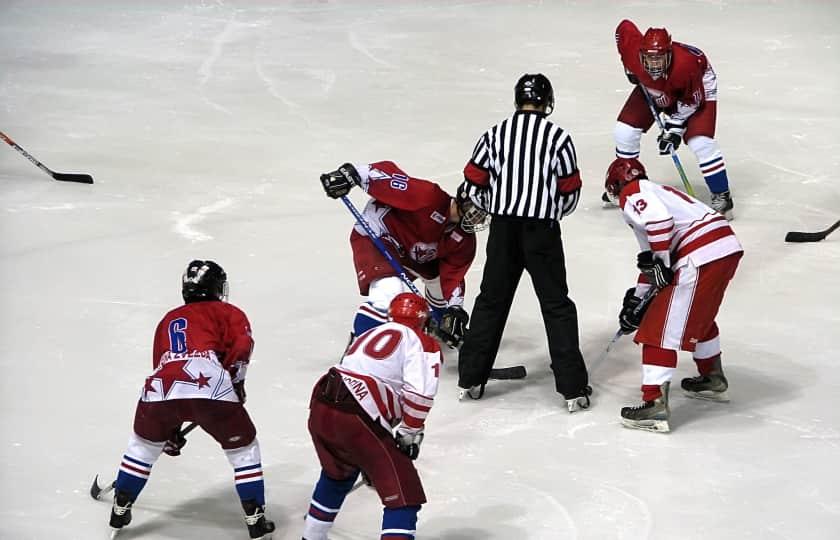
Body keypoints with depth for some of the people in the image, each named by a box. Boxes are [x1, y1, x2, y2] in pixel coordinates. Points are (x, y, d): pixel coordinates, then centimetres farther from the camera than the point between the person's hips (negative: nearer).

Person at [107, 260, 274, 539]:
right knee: (243, 448, 15)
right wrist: (236, 383, 17)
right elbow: (242, 344, 2)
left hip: (160, 389, 4)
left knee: (144, 443, 31)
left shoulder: (168, 320, 38)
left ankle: (120, 511, 35)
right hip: (209, 386, -4)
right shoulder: (228, 313, 23)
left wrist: (171, 432, 48)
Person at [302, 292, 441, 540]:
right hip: (355, 420, -8)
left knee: (339, 473, 36)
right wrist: (410, 432, 2)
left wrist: (367, 459, 40)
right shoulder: (422, 342, 7)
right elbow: (419, 391, -13)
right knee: (404, 494, -2)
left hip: (319, 408, 8)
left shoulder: (369, 335, 30)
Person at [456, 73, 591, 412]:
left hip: (503, 228, 2)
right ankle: (573, 388, 2)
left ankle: (471, 379, 18)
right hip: (542, 231, -2)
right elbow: (570, 193, 0)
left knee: (492, 301, 15)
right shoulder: (559, 137, -5)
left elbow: (473, 184, 5)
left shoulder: (495, 134, 2)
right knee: (557, 306, 4)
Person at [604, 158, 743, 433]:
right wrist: (637, 301, 33)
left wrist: (662, 264, -11)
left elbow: (658, 218, -18)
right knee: (699, 314, 33)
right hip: (728, 245, 9)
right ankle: (713, 380, 47)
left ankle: (655, 405, -10)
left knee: (660, 328, -5)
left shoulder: (632, 194, 5)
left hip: (700, 258, -9)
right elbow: (651, 259, 33)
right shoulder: (658, 192, 32)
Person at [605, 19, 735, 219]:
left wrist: (675, 127, -26)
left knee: (700, 141, -20)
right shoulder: (634, 50, -33)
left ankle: (721, 195, -4)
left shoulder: (686, 64, -44)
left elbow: (690, 101, -26)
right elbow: (624, 27, -10)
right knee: (625, 130, -1)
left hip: (697, 86, -5)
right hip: (651, 87, 5)